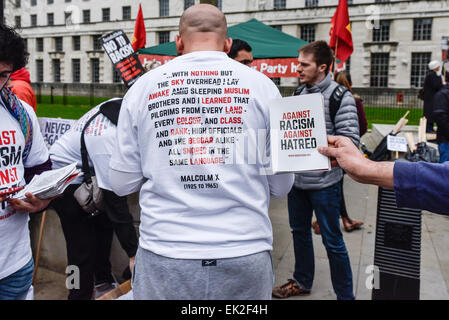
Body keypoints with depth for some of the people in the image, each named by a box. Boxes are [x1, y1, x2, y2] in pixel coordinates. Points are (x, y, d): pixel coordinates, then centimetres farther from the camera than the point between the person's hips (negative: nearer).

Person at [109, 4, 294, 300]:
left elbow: (122, 183, 3)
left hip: (164, 256, 0)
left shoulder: (142, 88, 0)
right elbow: (282, 184, 2)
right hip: (245, 254, 1)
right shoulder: (261, 85, -2)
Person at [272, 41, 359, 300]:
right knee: (300, 231, 19)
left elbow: (350, 140, -19)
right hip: (297, 177, 7)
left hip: (324, 181, -7)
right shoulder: (299, 93, 8)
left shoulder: (340, 97, -13)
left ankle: (346, 295, 22)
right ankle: (302, 282, 39)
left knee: (332, 240, 4)